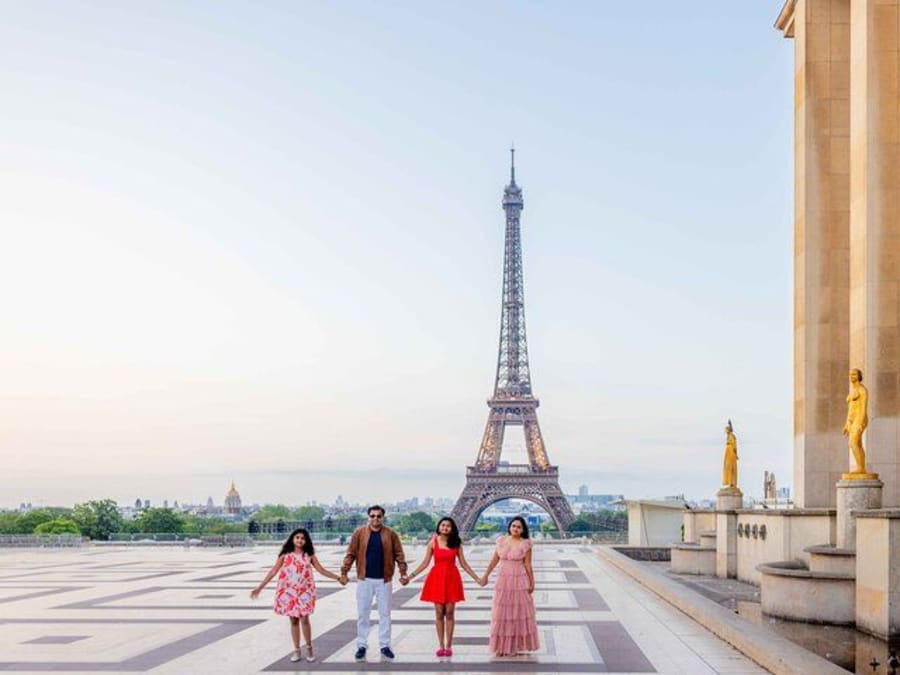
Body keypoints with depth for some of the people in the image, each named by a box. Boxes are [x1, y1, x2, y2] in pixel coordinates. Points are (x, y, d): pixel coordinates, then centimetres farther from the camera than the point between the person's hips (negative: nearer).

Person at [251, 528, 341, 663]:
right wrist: (260, 587, -4)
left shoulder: (309, 555, 4)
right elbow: (273, 572, 1)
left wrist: (338, 577, 2)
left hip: (304, 591, 0)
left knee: (304, 619, -6)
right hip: (288, 591, 0)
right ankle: (296, 650, 16)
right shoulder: (285, 555, 1)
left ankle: (309, 648, 10)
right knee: (293, 620, 5)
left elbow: (321, 570, 8)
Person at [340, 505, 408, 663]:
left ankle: (385, 646, 16)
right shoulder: (359, 533, -1)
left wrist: (403, 573, -8)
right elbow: (351, 554, -1)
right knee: (362, 614, 5)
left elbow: (399, 555, 0)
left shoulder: (391, 534, 0)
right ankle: (362, 646, 14)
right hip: (364, 579, 0)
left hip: (384, 580, 0)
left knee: (385, 613, 7)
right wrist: (344, 572, -6)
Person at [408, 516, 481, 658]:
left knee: (450, 612, -1)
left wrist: (476, 578, 3)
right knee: (439, 613, 1)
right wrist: (411, 575, -3)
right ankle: (441, 646, 8)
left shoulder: (456, 543, 3)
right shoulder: (433, 543, 3)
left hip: (452, 578, 0)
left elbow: (463, 564, 7)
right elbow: (425, 563, 4)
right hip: (437, 578, 0)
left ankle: (449, 646, 7)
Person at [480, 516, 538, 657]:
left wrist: (532, 583, -5)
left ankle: (514, 646, 9)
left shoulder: (525, 544, -6)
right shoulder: (502, 541, 4)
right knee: (502, 613, 6)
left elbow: (528, 565, -4)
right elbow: (494, 560, 11)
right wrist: (485, 576, 13)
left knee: (518, 612, 2)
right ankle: (502, 646, 14)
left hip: (519, 581, -3)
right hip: (503, 580, 3)